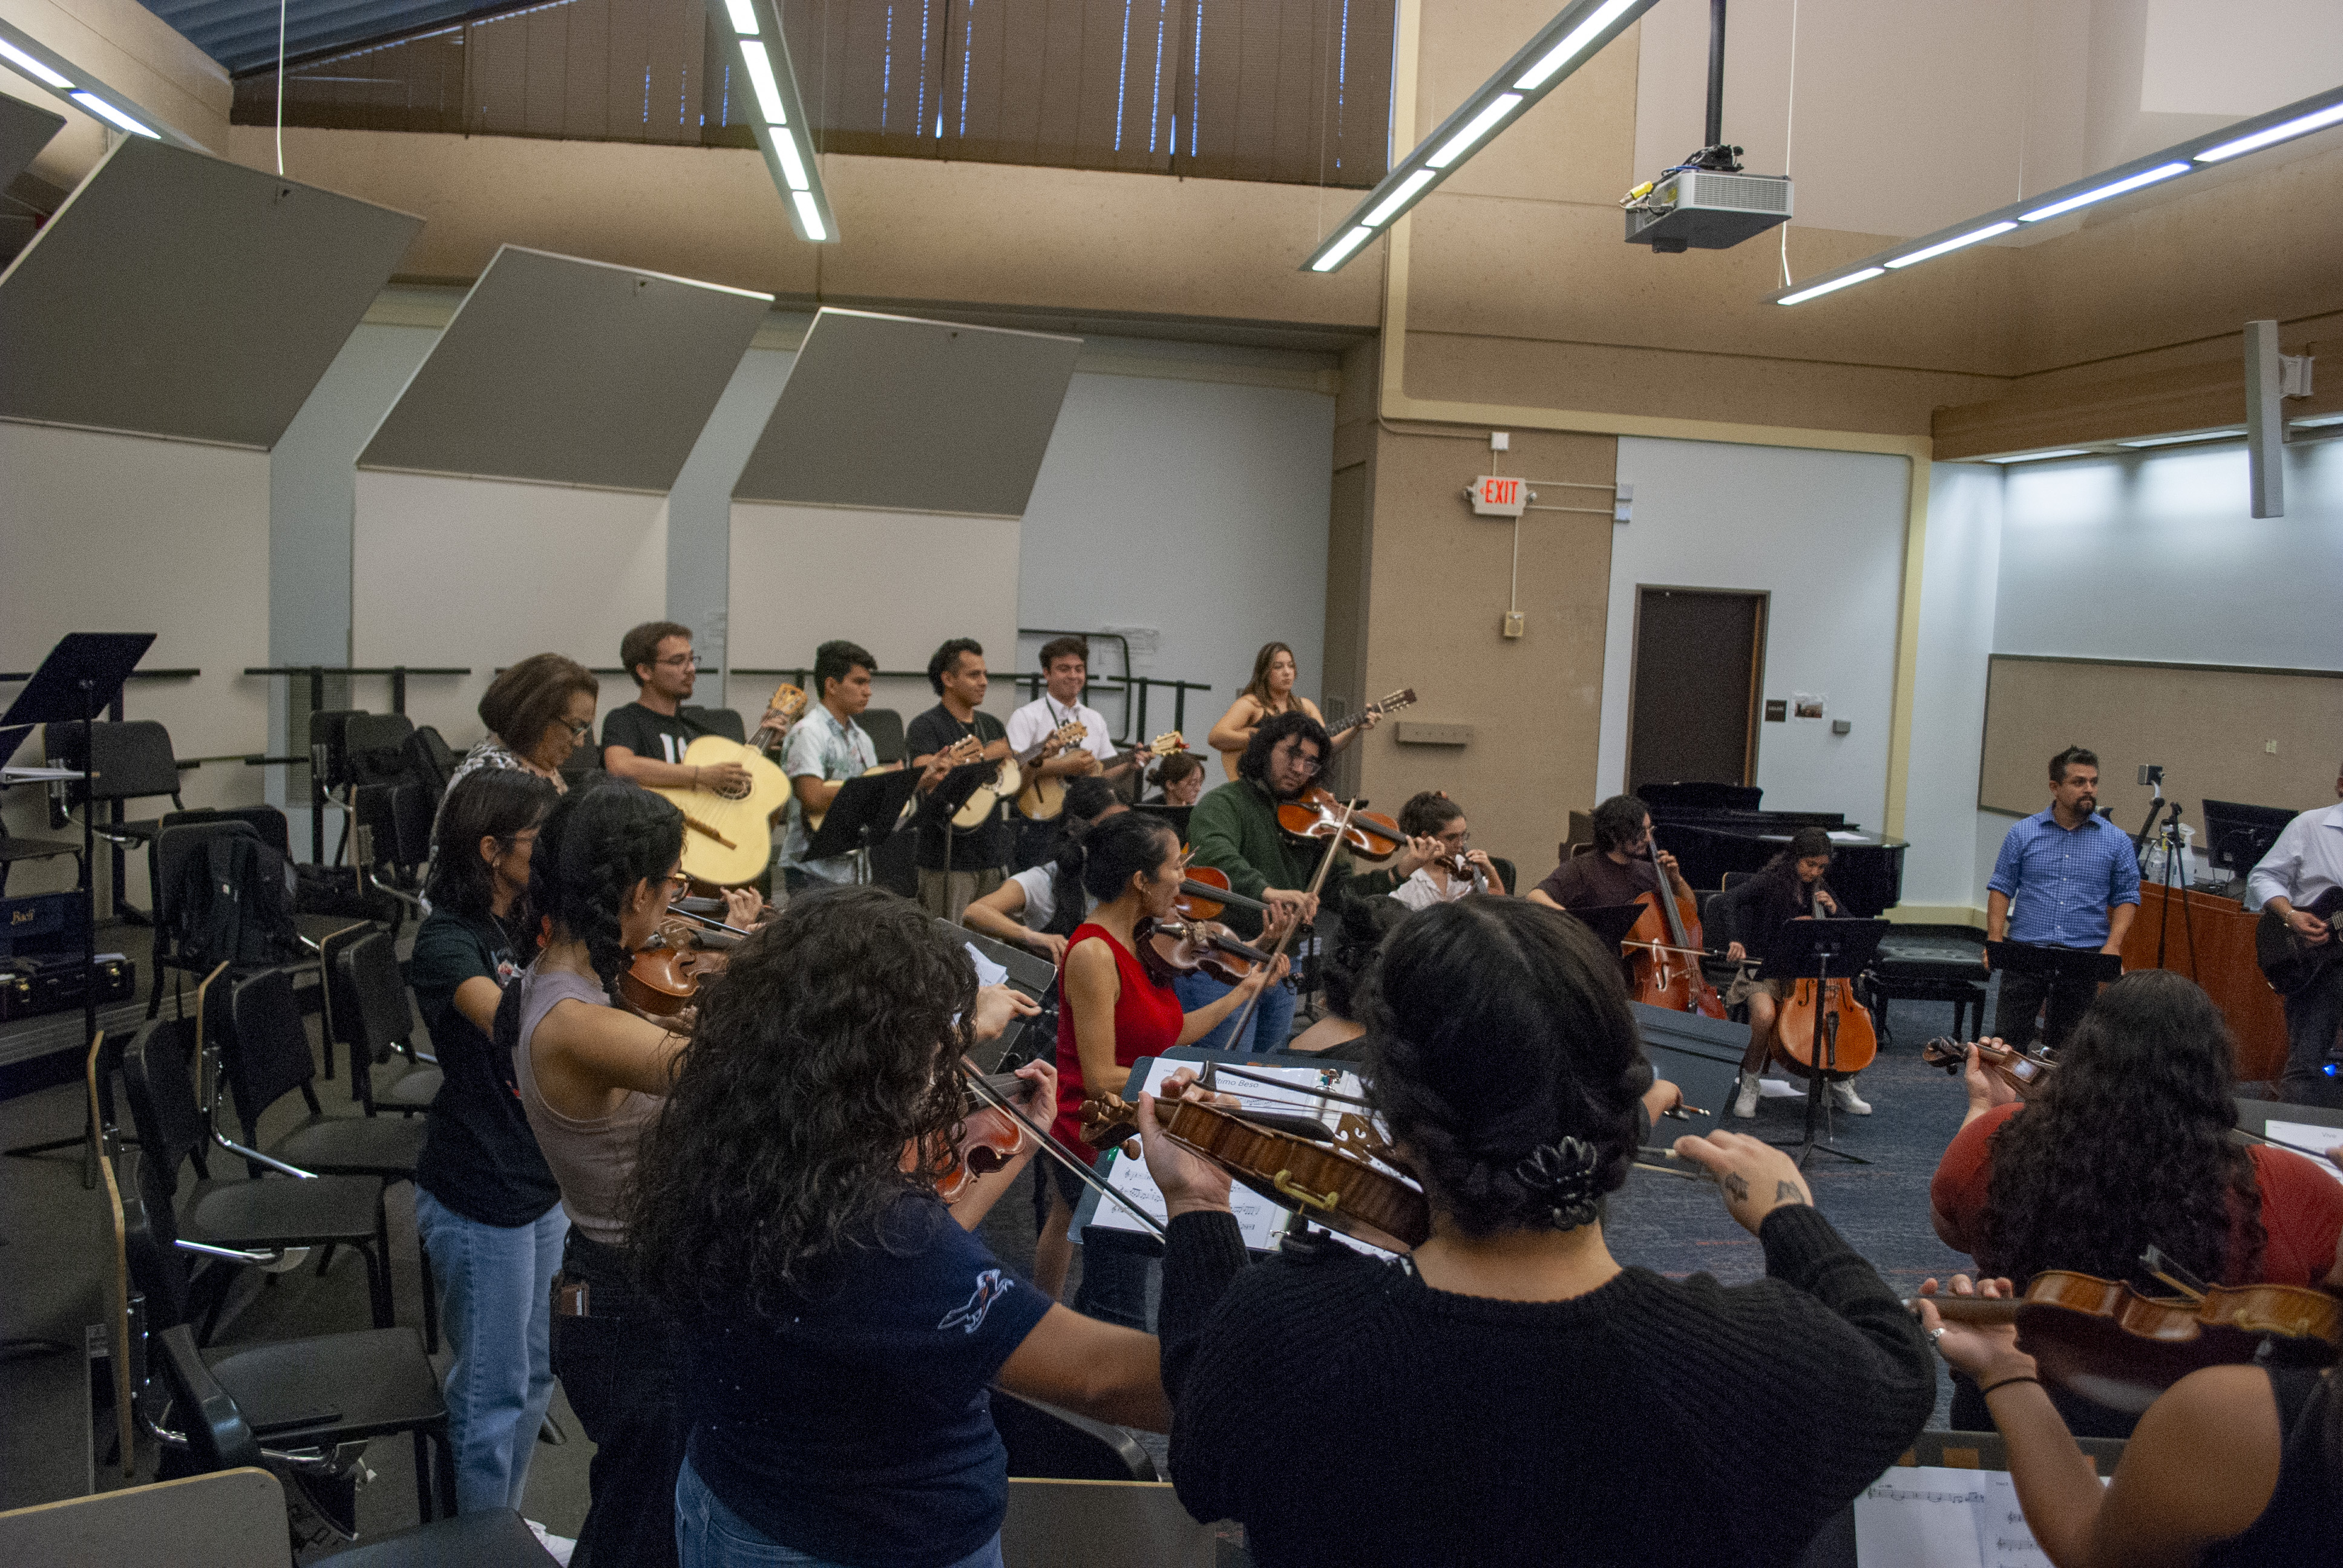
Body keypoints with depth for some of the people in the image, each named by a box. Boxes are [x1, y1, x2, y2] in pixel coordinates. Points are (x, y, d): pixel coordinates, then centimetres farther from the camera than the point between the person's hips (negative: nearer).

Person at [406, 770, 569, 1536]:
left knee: (536, 1373, 21)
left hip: (542, 1180, 8)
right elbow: (509, 1020, -37)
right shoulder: (448, 941, -20)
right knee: (495, 1393, 7)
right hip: (481, 1198, -8)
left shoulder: (532, 926, 5)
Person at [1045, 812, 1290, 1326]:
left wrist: (1246, 990, 16)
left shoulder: (1141, 944, 5)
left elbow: (1168, 1034, 9)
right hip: (1101, 1145, -9)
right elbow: (1102, 1079, -23)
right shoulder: (1094, 953, -22)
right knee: (1121, 1320, 0)